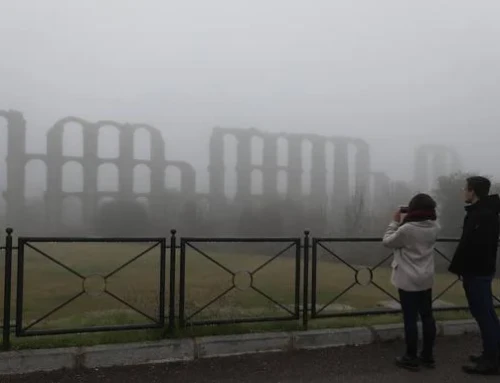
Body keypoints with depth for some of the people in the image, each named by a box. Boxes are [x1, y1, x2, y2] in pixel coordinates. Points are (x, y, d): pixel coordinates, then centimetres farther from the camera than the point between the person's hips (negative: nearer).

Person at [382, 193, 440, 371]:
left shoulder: (406, 229, -22)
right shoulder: (435, 228, -2)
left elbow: (387, 242, -7)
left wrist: (395, 222, 1)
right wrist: (402, 223, 8)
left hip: (408, 281, -6)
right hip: (426, 279, 6)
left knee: (410, 319, 2)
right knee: (427, 316, 13)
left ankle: (411, 358, 11)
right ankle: (428, 356, 24)